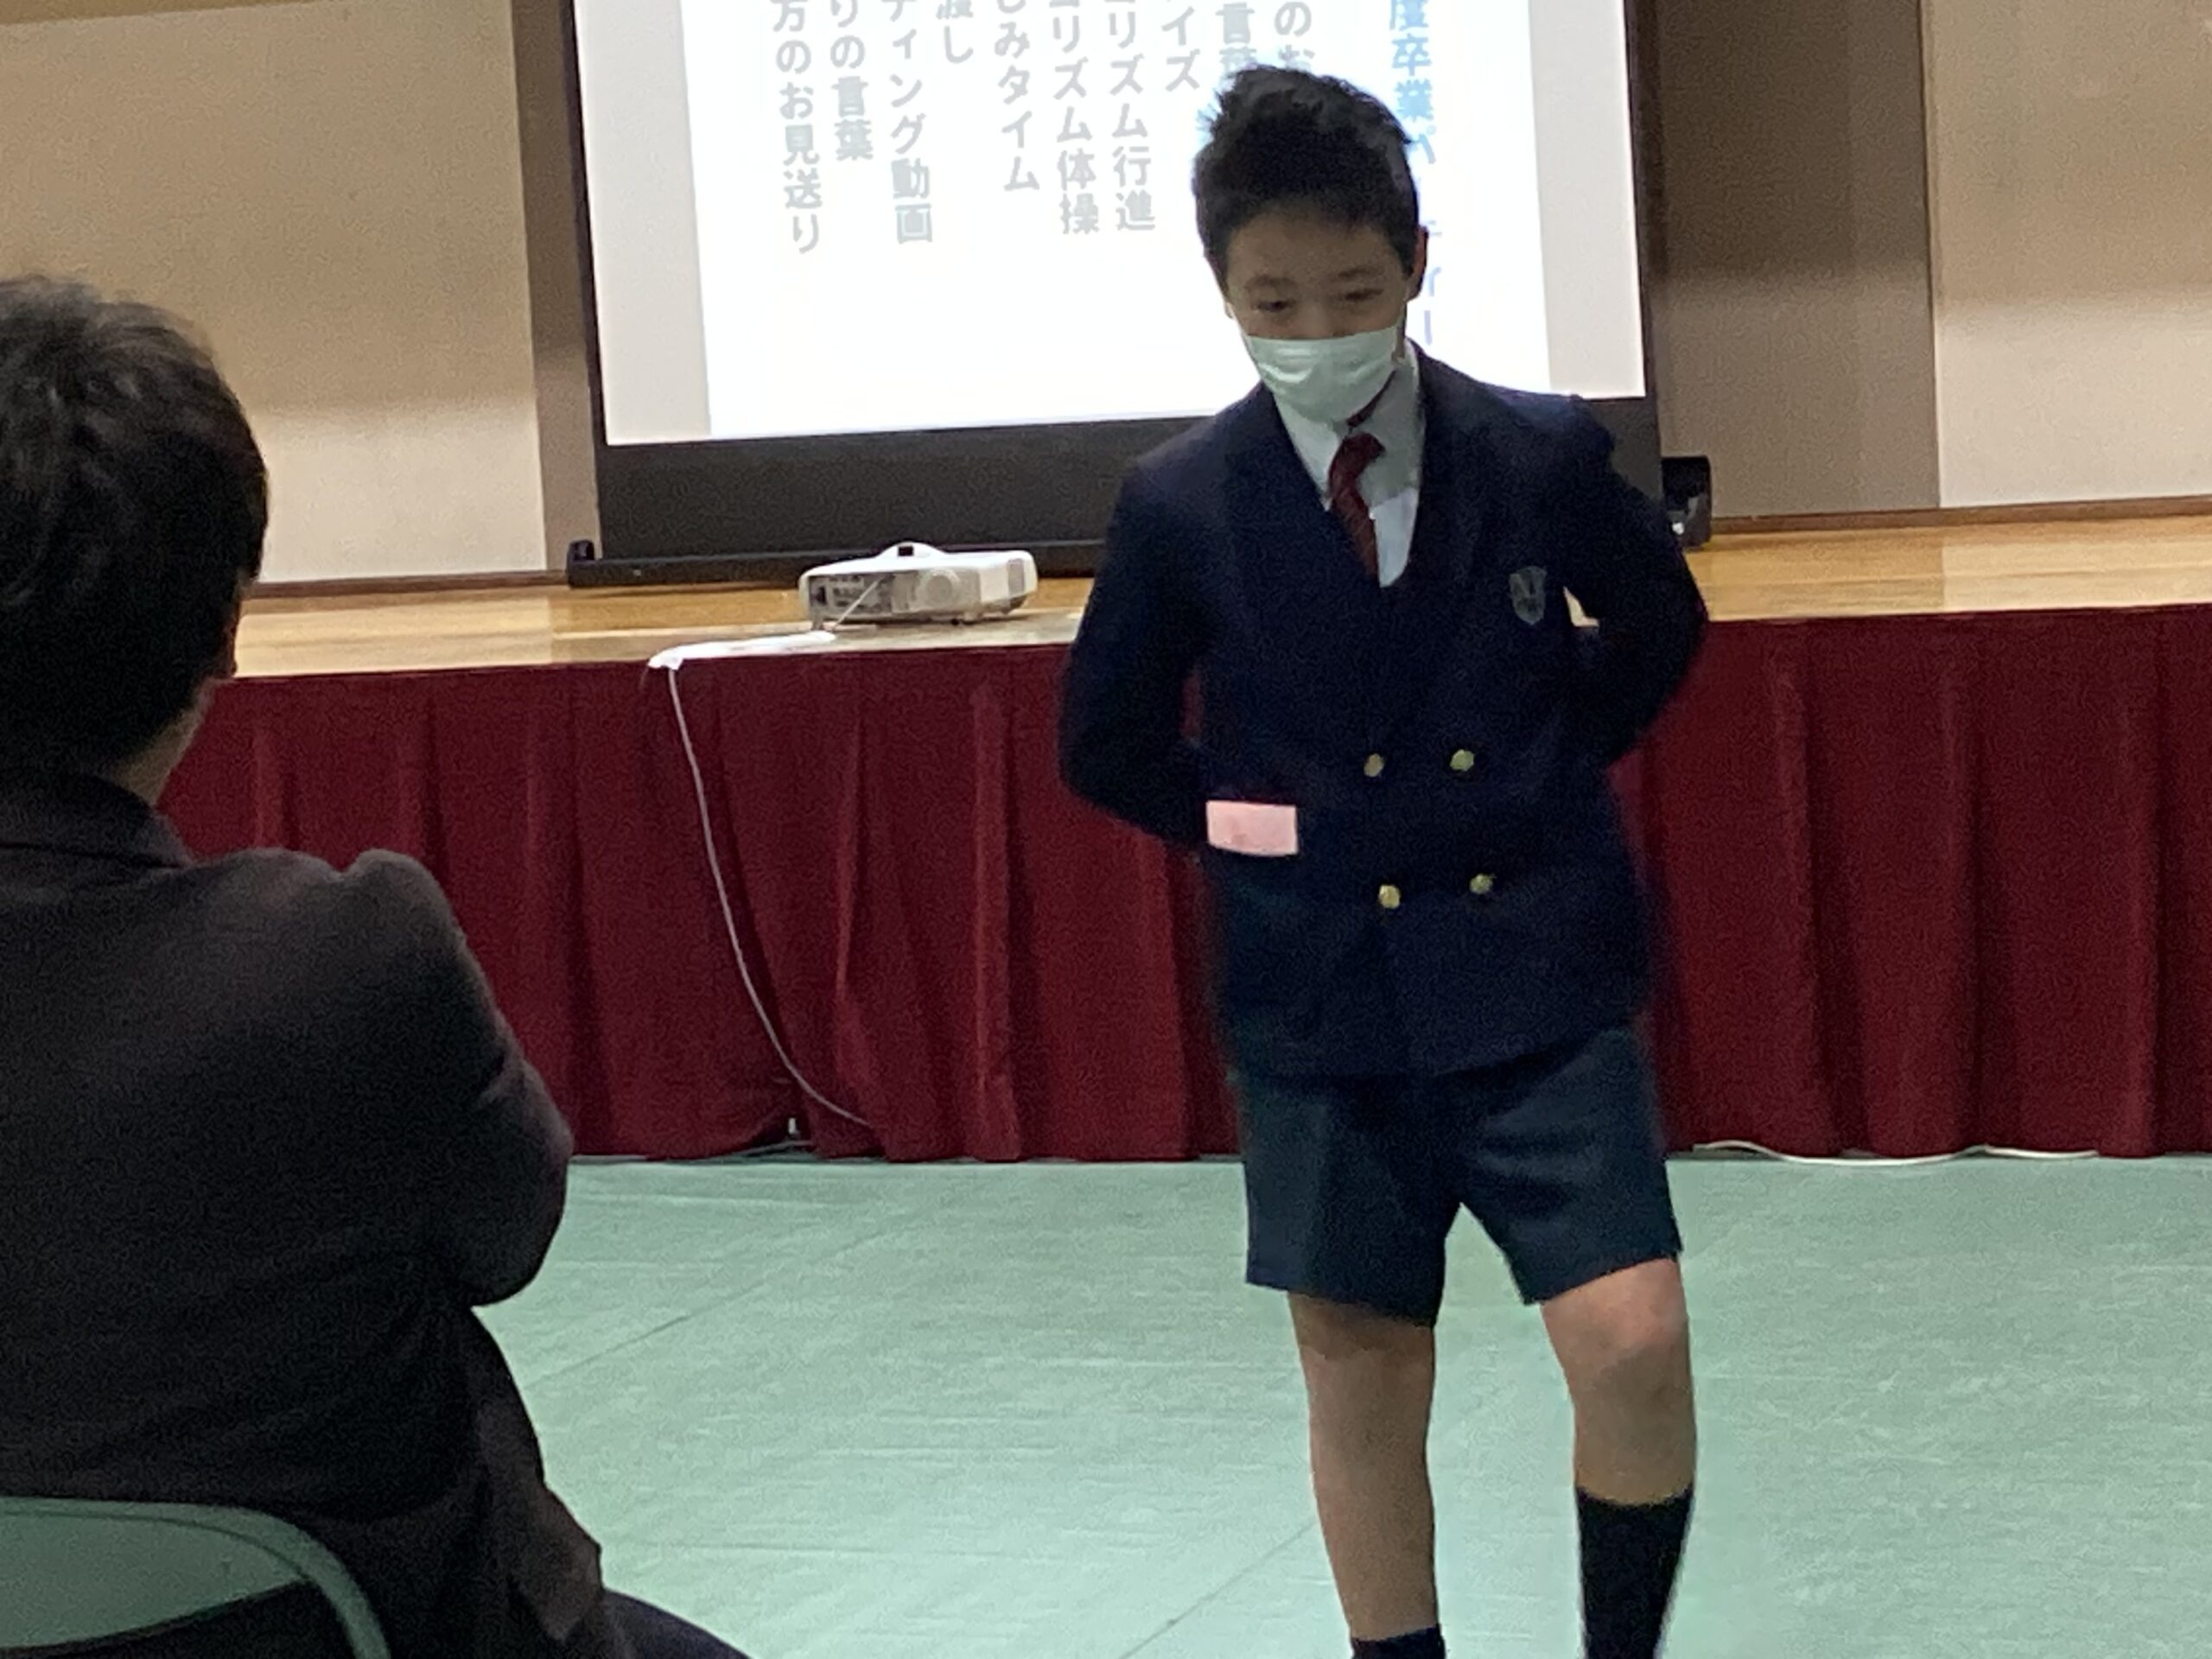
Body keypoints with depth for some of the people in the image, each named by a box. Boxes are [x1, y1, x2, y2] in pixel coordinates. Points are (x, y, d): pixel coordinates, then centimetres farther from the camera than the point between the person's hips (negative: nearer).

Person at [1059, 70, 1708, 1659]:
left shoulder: (1545, 455, -5)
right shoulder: (1181, 506, -5)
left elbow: (1660, 626, 14)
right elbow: (1110, 745, 9)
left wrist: (1548, 772, 7)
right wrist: (1257, 835, 1)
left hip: (1538, 973, -1)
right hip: (1320, 997, 1)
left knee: (1635, 1343, -11)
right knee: (1361, 1384, 8)